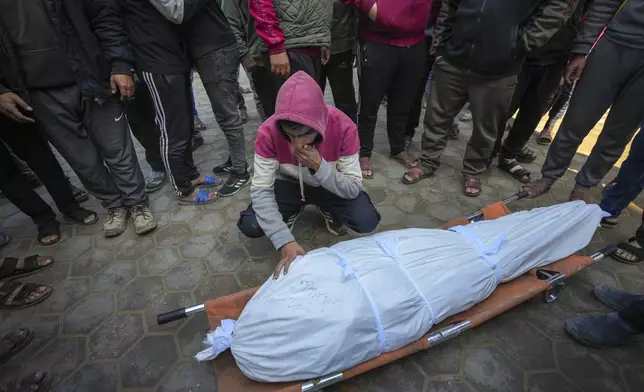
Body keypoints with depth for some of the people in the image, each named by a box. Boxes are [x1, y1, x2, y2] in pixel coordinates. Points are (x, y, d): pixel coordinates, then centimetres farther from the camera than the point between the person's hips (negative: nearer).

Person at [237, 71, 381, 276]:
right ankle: (293, 211, 11)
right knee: (249, 226, -20)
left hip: (329, 187, 0)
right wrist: (284, 240, -37)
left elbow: (354, 189, -25)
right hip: (288, 184, 1)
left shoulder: (344, 128, -30)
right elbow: (260, 190, -27)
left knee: (367, 221, -23)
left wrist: (320, 167, -42)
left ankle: (328, 209, 10)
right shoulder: (268, 132, -29)